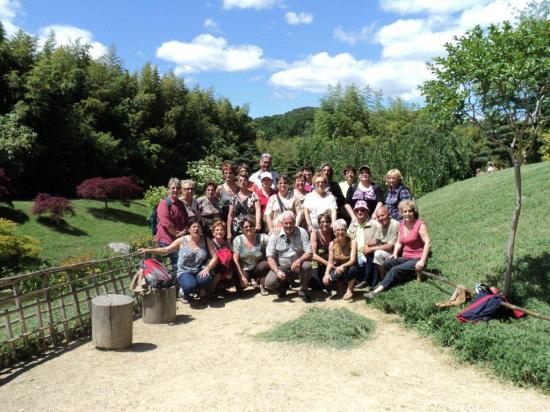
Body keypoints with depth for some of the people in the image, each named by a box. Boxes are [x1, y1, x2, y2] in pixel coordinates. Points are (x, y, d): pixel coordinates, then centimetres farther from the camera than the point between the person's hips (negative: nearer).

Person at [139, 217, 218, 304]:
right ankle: (186, 294, 6)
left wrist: (207, 268, -17)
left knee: (206, 280, -35)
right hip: (184, 272, -1)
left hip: (200, 272, 1)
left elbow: (215, 257, -1)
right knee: (190, 286, -35)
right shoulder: (182, 241, -2)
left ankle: (202, 290, 4)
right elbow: (166, 250, -2)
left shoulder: (206, 241, 0)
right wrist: (148, 250, -13)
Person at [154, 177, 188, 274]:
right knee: (177, 265, -13)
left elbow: (186, 220, 21)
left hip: (180, 239, 8)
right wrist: (176, 234, -14)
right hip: (166, 239, -8)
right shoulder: (164, 202, -7)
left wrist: (183, 232, 1)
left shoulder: (181, 204, 17)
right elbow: (165, 222, -17)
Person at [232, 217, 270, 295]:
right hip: (244, 270, 0)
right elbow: (235, 260, -11)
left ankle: (262, 285, -2)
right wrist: (242, 276, -18)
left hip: (257, 269, 0)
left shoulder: (261, 238, -8)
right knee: (241, 284, -30)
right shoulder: (238, 240, -8)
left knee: (265, 264, -33)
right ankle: (250, 280, 10)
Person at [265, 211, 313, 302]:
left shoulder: (302, 233, -5)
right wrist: (277, 271, -23)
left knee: (307, 265, -33)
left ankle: (303, 292, -5)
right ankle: (284, 285, 13)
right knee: (269, 282, -26)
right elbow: (270, 257, -6)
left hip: (297, 267, 0)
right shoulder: (275, 236, -4)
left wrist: (299, 260, -31)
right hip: (281, 268, 0)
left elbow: (309, 253, -10)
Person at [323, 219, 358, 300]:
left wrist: (343, 266, -46)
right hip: (337, 269, 3)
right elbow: (330, 262, -7)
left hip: (350, 268, -3)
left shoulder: (352, 242, -15)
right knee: (327, 281, -26)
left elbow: (352, 260, -26)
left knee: (350, 268, -39)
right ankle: (341, 284, 12)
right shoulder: (332, 244, -6)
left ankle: (350, 290, -10)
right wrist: (327, 273, -25)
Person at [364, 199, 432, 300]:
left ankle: (376, 292, -27)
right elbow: (399, 242, 16)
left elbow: (428, 243, -16)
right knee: (387, 263, -20)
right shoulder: (401, 225, 11)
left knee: (395, 269, -27)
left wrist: (422, 261, -22)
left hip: (417, 260, -7)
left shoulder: (420, 225, -9)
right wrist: (395, 253, -4)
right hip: (405, 258, 7)